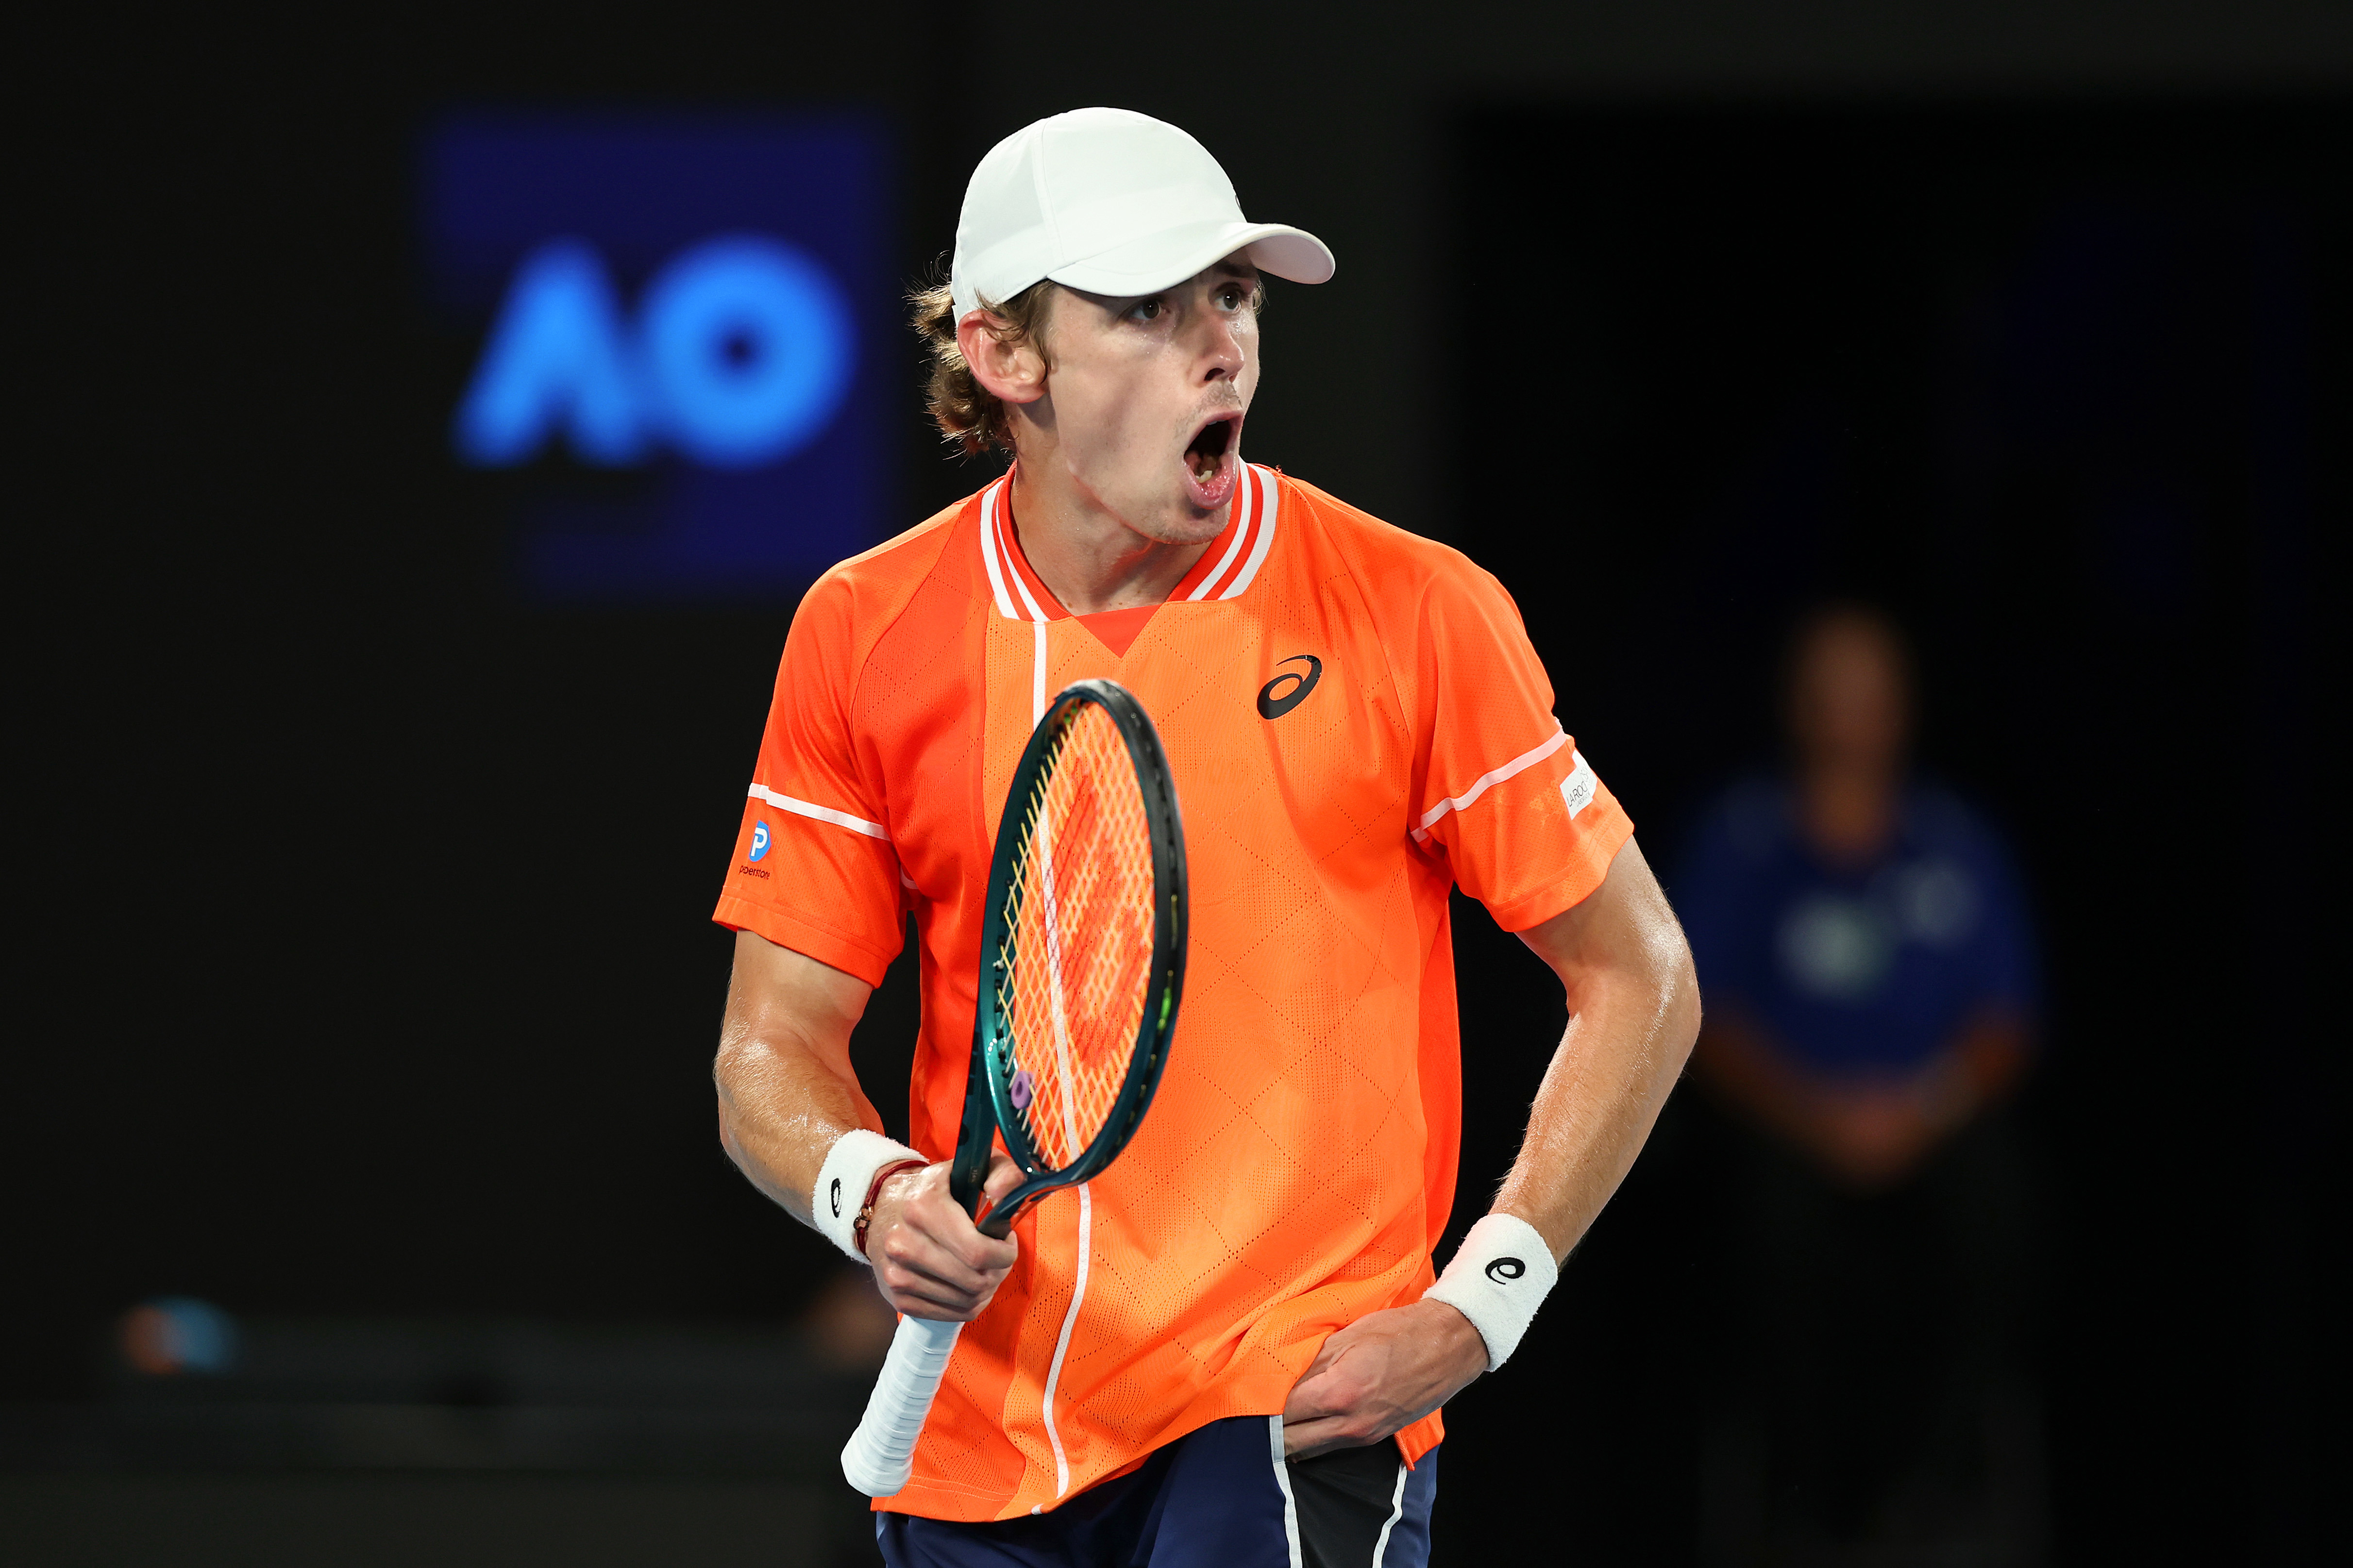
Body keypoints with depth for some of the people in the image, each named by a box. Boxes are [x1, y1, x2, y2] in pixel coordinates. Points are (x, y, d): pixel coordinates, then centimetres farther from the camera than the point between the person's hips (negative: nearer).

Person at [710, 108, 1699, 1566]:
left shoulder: (1412, 612, -4)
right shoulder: (867, 635, 3)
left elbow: (1638, 978, 2)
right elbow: (773, 1047, 5)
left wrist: (1470, 1315, -6)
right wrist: (871, 1194, -17)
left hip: (1302, 1402, -3)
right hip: (980, 1434, 3)